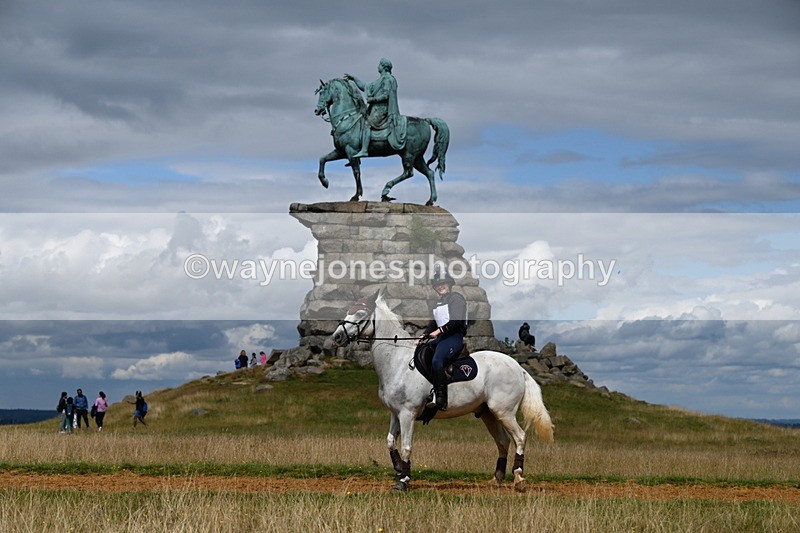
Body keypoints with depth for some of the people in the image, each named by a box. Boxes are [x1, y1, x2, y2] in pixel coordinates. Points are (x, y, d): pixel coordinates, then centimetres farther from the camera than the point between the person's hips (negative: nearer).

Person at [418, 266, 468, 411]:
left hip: (454, 336, -10)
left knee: (437, 361, -31)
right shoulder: (437, 304, 25)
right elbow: (433, 323, 27)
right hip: (441, 338, 10)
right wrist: (424, 335, 9)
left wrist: (440, 330, -20)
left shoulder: (456, 298, -2)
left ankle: (441, 400, -35)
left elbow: (457, 321, -15)